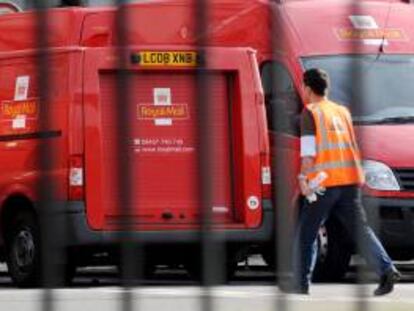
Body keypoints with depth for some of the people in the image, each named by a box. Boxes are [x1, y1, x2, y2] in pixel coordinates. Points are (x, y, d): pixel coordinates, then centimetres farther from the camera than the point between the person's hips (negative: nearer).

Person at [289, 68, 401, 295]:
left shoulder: (310, 112, 0)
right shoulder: (342, 111, 20)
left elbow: (308, 149, -10)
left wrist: (303, 177, -12)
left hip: (324, 180, -5)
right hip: (350, 178, 5)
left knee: (306, 233, 6)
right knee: (360, 229, 3)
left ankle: (301, 283, 7)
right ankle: (387, 270, -16)